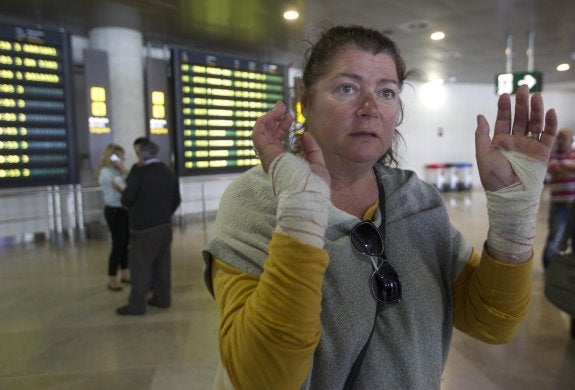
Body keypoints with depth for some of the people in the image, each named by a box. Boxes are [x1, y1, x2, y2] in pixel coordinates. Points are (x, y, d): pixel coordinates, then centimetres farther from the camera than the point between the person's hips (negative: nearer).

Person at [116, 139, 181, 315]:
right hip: (165, 226, 7)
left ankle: (137, 305, 8)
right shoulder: (169, 173, 7)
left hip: (144, 228, -6)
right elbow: (176, 200, 9)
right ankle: (163, 298, 20)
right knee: (162, 264, 12)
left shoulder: (138, 173, -14)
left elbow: (127, 199, -17)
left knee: (141, 266, 1)